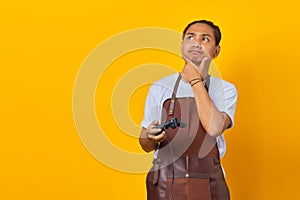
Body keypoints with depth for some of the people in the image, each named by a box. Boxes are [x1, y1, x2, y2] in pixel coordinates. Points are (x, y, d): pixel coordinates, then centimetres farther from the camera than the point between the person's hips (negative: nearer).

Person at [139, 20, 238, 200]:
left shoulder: (226, 90, 1)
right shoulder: (160, 88, 3)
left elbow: (214, 128, -19)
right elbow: (146, 145, 6)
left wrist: (196, 80, -12)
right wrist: (151, 137, -17)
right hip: (164, 185, 1)